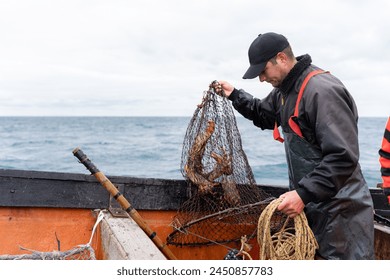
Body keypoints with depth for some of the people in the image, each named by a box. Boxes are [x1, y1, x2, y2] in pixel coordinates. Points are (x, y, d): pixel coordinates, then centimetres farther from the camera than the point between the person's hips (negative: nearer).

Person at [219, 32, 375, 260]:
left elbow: (343, 158, -27)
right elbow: (264, 115, 28)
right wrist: (235, 95, 17)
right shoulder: (286, 90, 8)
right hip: (311, 206, 9)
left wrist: (304, 194, -28)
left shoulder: (322, 90, -22)